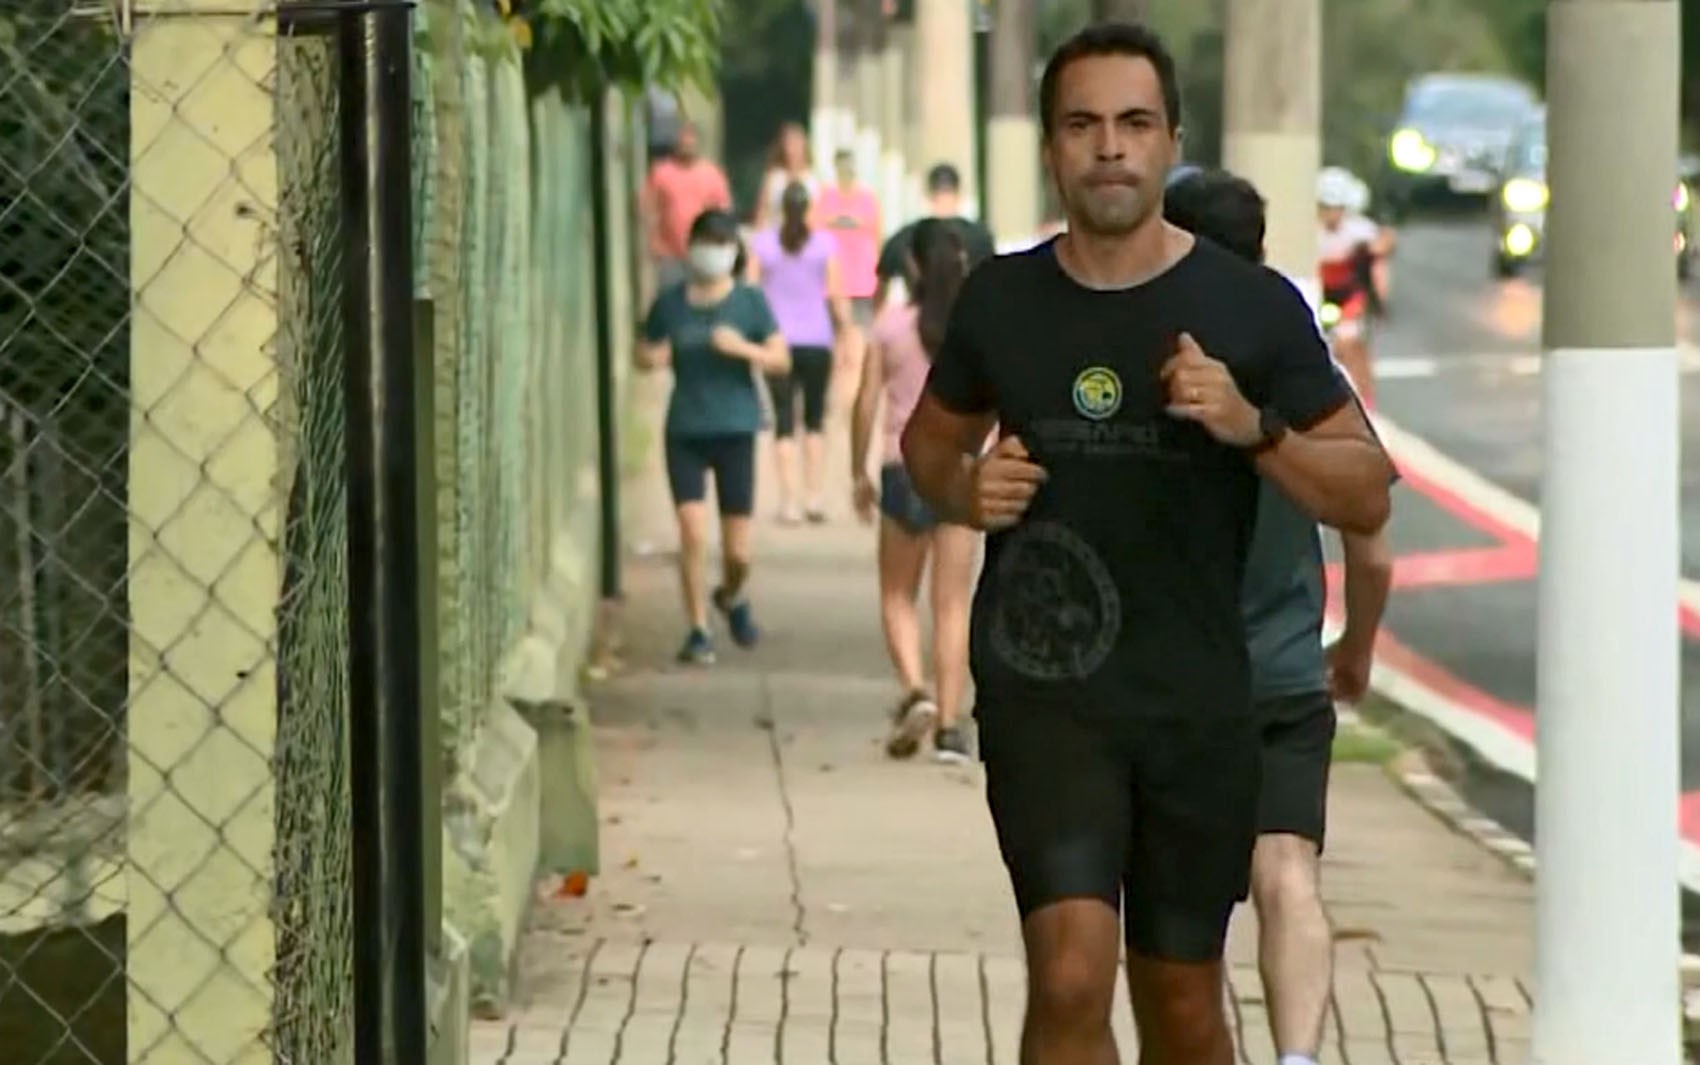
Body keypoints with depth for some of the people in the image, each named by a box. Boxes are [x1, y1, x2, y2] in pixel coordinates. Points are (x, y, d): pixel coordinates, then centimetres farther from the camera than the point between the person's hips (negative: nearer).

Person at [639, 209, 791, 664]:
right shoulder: (670, 303, 4)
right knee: (692, 533, -12)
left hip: (735, 429, 0)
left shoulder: (749, 302, 0)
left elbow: (781, 358, 0)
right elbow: (645, 354, 15)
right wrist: (653, 358, -9)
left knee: (738, 550, 3)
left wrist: (743, 348, -18)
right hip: (685, 431, 0)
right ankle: (698, 630, 0)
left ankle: (732, 597, 37)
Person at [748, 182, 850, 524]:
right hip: (817, 342, 0)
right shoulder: (825, 243, -3)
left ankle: (788, 501, -5)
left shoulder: (762, 243, -2)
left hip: (778, 342, 0)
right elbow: (836, 295, -3)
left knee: (784, 422, 2)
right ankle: (815, 497, 9)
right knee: (815, 420, 13)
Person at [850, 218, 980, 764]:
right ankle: (949, 725, 1)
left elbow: (865, 403, -2)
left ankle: (915, 691, -9)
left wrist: (859, 473, 8)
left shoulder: (891, 324, -3)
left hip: (905, 466, -1)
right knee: (952, 604, 5)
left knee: (897, 596, 13)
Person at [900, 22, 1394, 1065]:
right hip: (1042, 690, 0)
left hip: (1197, 699, 0)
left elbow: (1367, 496, 0)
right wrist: (959, 487, 0)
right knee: (1072, 977, -18)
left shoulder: (1253, 308, -1)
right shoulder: (1000, 300, 4)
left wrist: (1253, 428, -18)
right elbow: (931, 435, 23)